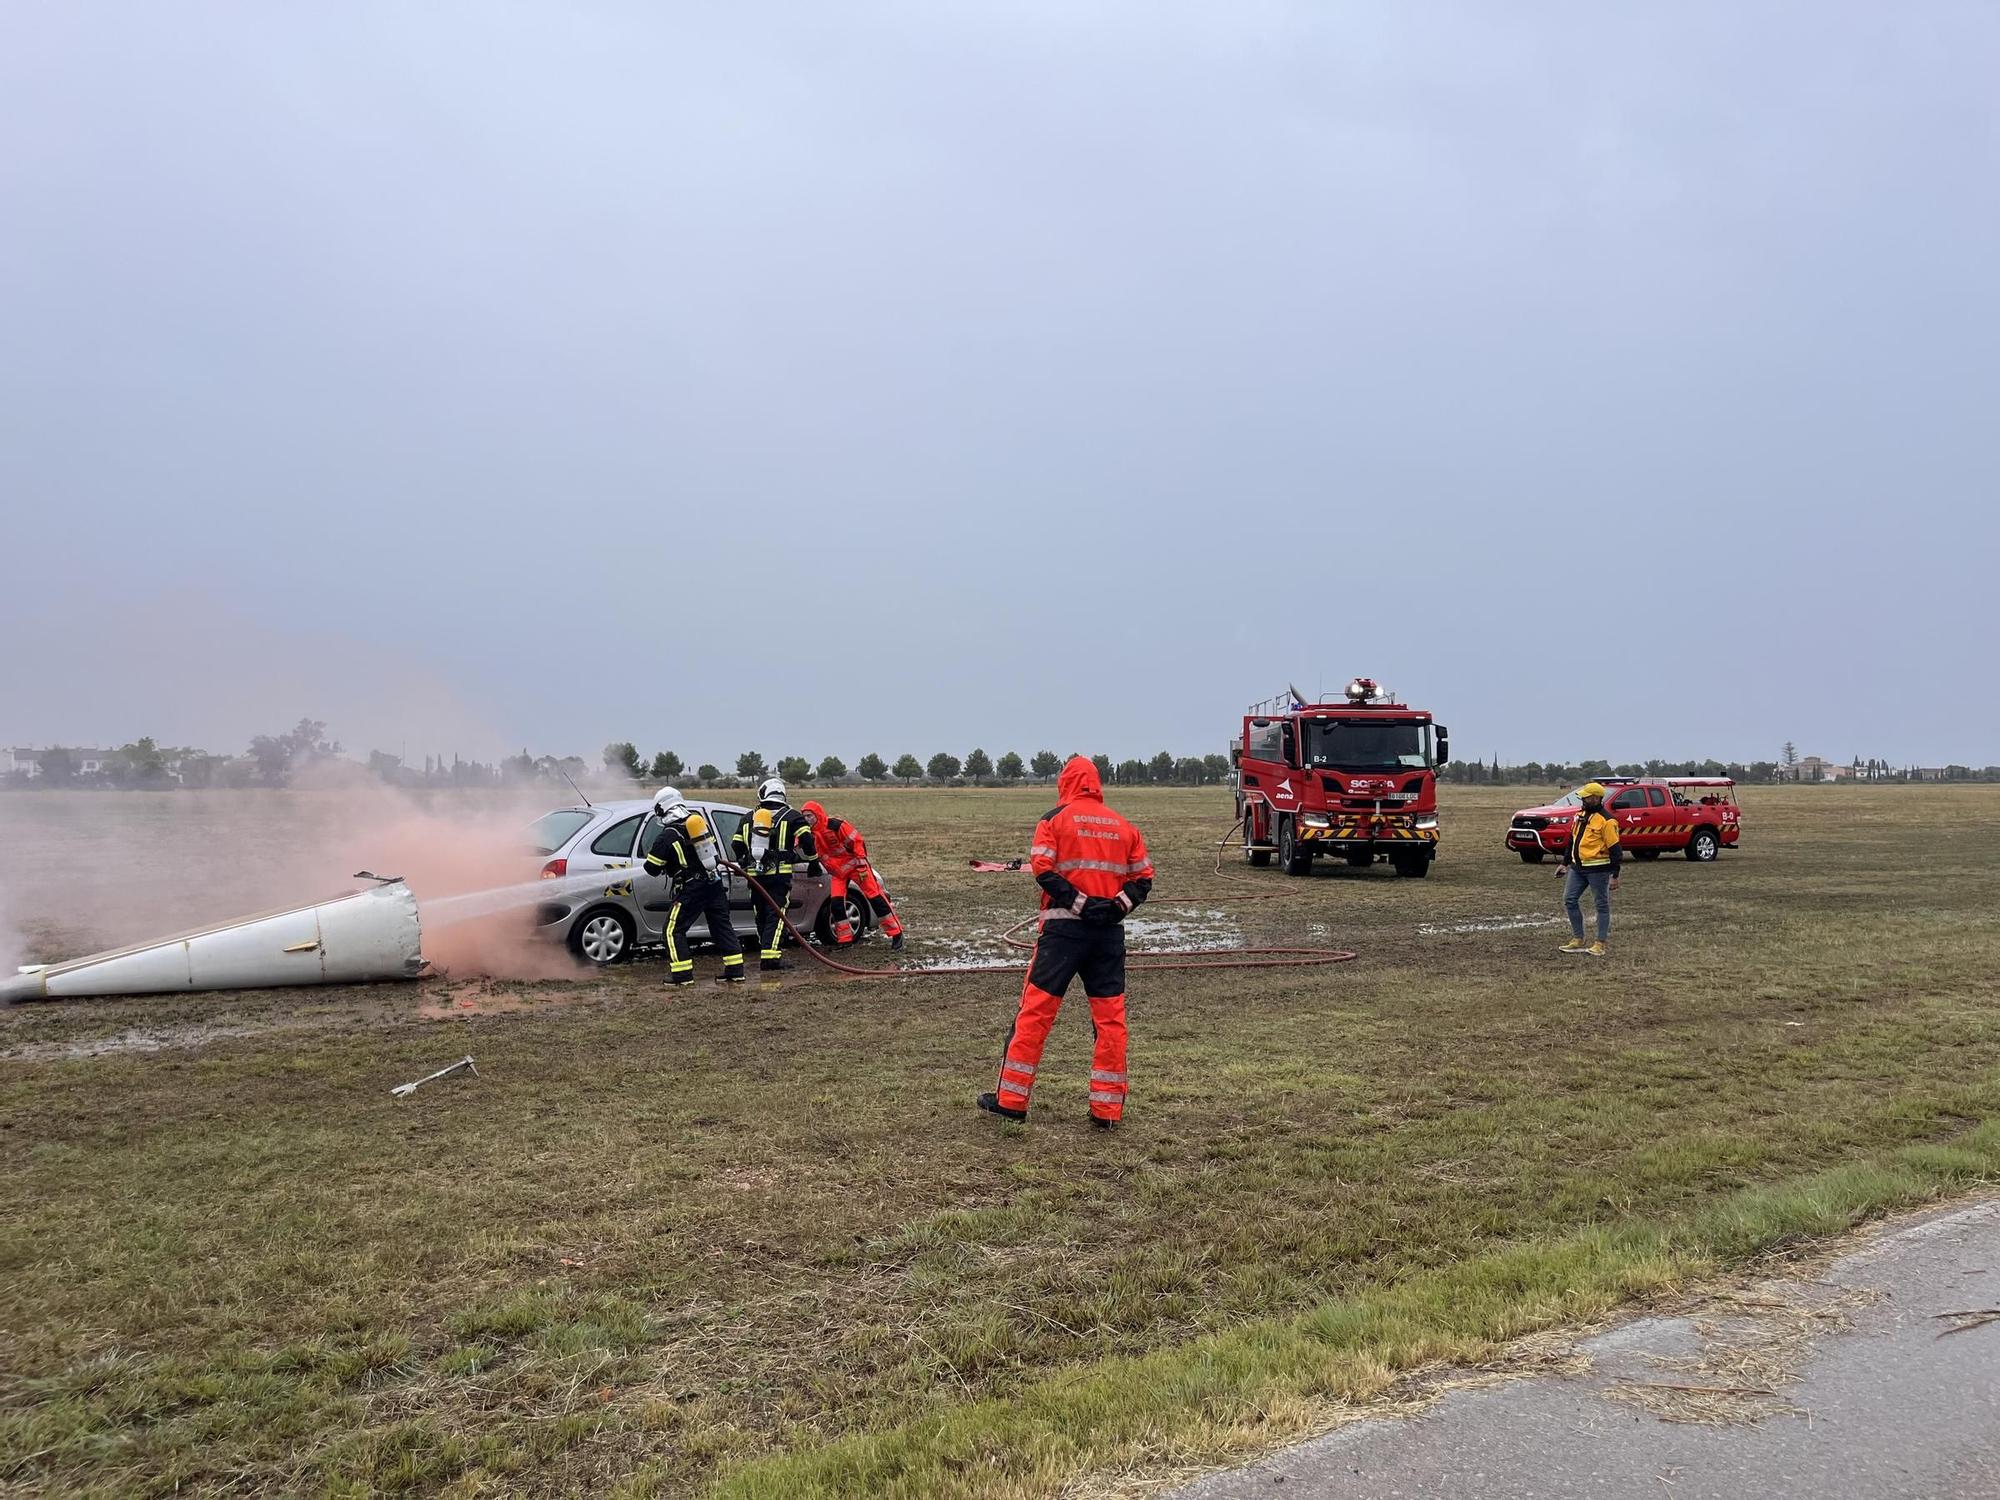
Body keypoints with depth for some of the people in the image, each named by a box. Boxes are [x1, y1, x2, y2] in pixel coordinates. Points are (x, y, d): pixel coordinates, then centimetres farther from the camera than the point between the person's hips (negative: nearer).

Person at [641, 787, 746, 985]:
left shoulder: (666, 836, -10)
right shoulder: (701, 821, 8)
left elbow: (652, 868, -3)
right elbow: (716, 849, 18)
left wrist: (651, 855, 18)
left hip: (691, 888, -6)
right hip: (716, 883, 6)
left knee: (673, 929, 5)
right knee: (722, 926, 13)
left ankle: (682, 974, 2)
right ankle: (735, 971, 13)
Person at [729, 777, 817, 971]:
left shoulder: (749, 818, 15)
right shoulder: (792, 817, 3)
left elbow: (736, 845, 16)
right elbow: (806, 840, -6)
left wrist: (744, 864, 32)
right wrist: (813, 862, 8)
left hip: (755, 875, 4)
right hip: (779, 875, -4)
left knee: (762, 915, 15)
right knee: (776, 915, -6)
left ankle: (766, 951, 21)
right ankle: (771, 955, -17)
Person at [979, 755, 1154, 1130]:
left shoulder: (1055, 818, 0)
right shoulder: (1124, 825, 12)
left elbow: (1043, 870, -12)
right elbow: (1144, 878, 8)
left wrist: (1080, 904, -13)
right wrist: (1117, 906, -4)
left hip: (1064, 927, -3)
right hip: (1110, 931, 3)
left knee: (1035, 1011, 3)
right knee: (1110, 1017, 8)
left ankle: (1011, 1100, 8)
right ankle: (1107, 1108, 11)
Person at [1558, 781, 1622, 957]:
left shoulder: (1606, 821, -14)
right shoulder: (1581, 815, 11)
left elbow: (1615, 850, -14)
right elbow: (1572, 841, 20)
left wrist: (1614, 876, -15)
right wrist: (1565, 863, 20)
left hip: (1598, 869, -8)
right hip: (1577, 867, 8)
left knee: (1602, 905, 4)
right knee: (1569, 900, 7)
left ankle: (1600, 944, 10)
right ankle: (1578, 940, 16)